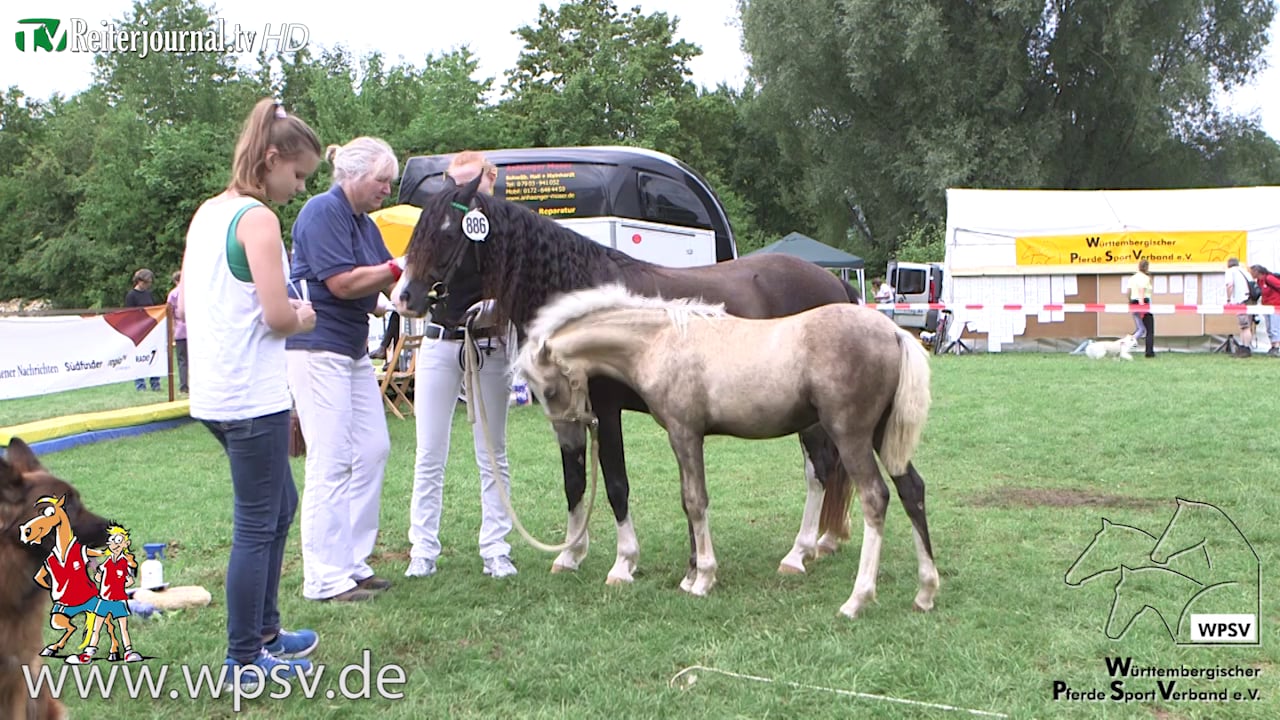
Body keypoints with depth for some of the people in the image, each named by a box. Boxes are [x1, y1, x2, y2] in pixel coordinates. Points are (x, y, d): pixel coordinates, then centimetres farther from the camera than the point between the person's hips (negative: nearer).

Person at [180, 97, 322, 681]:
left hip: (214, 393, 10)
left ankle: (264, 632, 32)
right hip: (253, 397, -10)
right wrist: (303, 318, 0)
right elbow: (278, 317, -20)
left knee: (279, 503, 22)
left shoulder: (207, 212, 12)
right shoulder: (258, 218, -15)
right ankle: (244, 659, 13)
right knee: (257, 526, 2)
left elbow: (185, 302, 17)